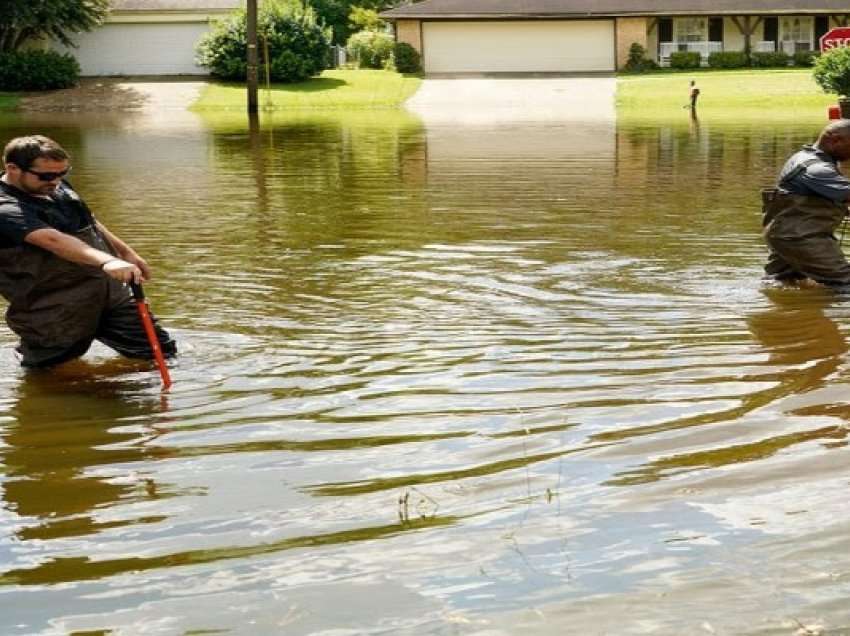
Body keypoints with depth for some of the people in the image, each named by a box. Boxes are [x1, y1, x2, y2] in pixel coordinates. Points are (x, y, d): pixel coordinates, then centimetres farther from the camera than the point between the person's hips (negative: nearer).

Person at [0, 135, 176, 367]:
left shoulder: (57, 187, 6)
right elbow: (52, 240, -40)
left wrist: (126, 252, 26)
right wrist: (106, 261, -54)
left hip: (110, 293, 8)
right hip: (55, 312, -8)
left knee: (163, 353, 10)